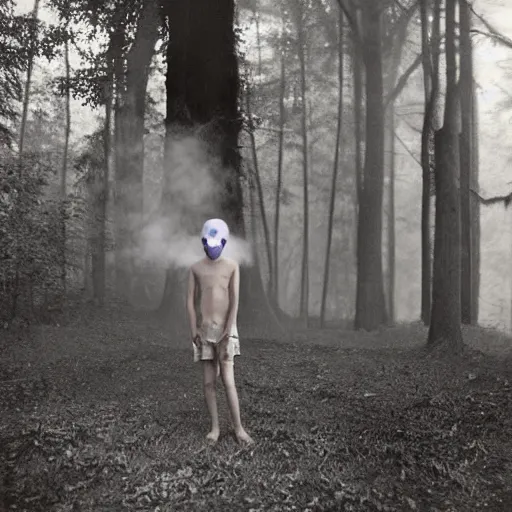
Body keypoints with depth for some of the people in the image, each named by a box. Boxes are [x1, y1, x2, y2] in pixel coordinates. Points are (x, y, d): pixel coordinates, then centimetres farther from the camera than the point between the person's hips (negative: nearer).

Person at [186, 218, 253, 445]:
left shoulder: (231, 266, -1)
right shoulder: (196, 268, 4)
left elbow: (234, 300, -6)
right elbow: (190, 301, 2)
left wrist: (229, 330, -13)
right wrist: (194, 330, -6)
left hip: (225, 328, -2)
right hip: (204, 329, 2)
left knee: (228, 380, -6)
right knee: (208, 382, 4)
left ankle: (238, 428, 2)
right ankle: (215, 427, 13)